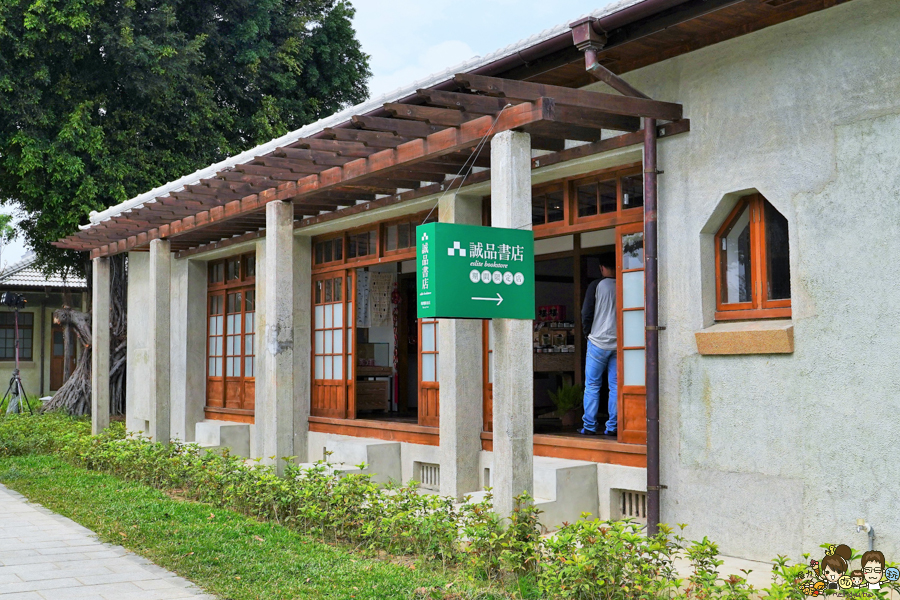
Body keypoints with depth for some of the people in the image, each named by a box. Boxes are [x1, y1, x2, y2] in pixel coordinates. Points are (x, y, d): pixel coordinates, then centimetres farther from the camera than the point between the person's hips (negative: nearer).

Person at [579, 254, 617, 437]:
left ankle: (589, 427, 4)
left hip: (598, 342, -3)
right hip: (618, 344, 3)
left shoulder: (596, 286, -6)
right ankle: (613, 427, 5)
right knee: (616, 386, 6)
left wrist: (588, 333, 10)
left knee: (592, 386, 4)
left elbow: (586, 314, -5)